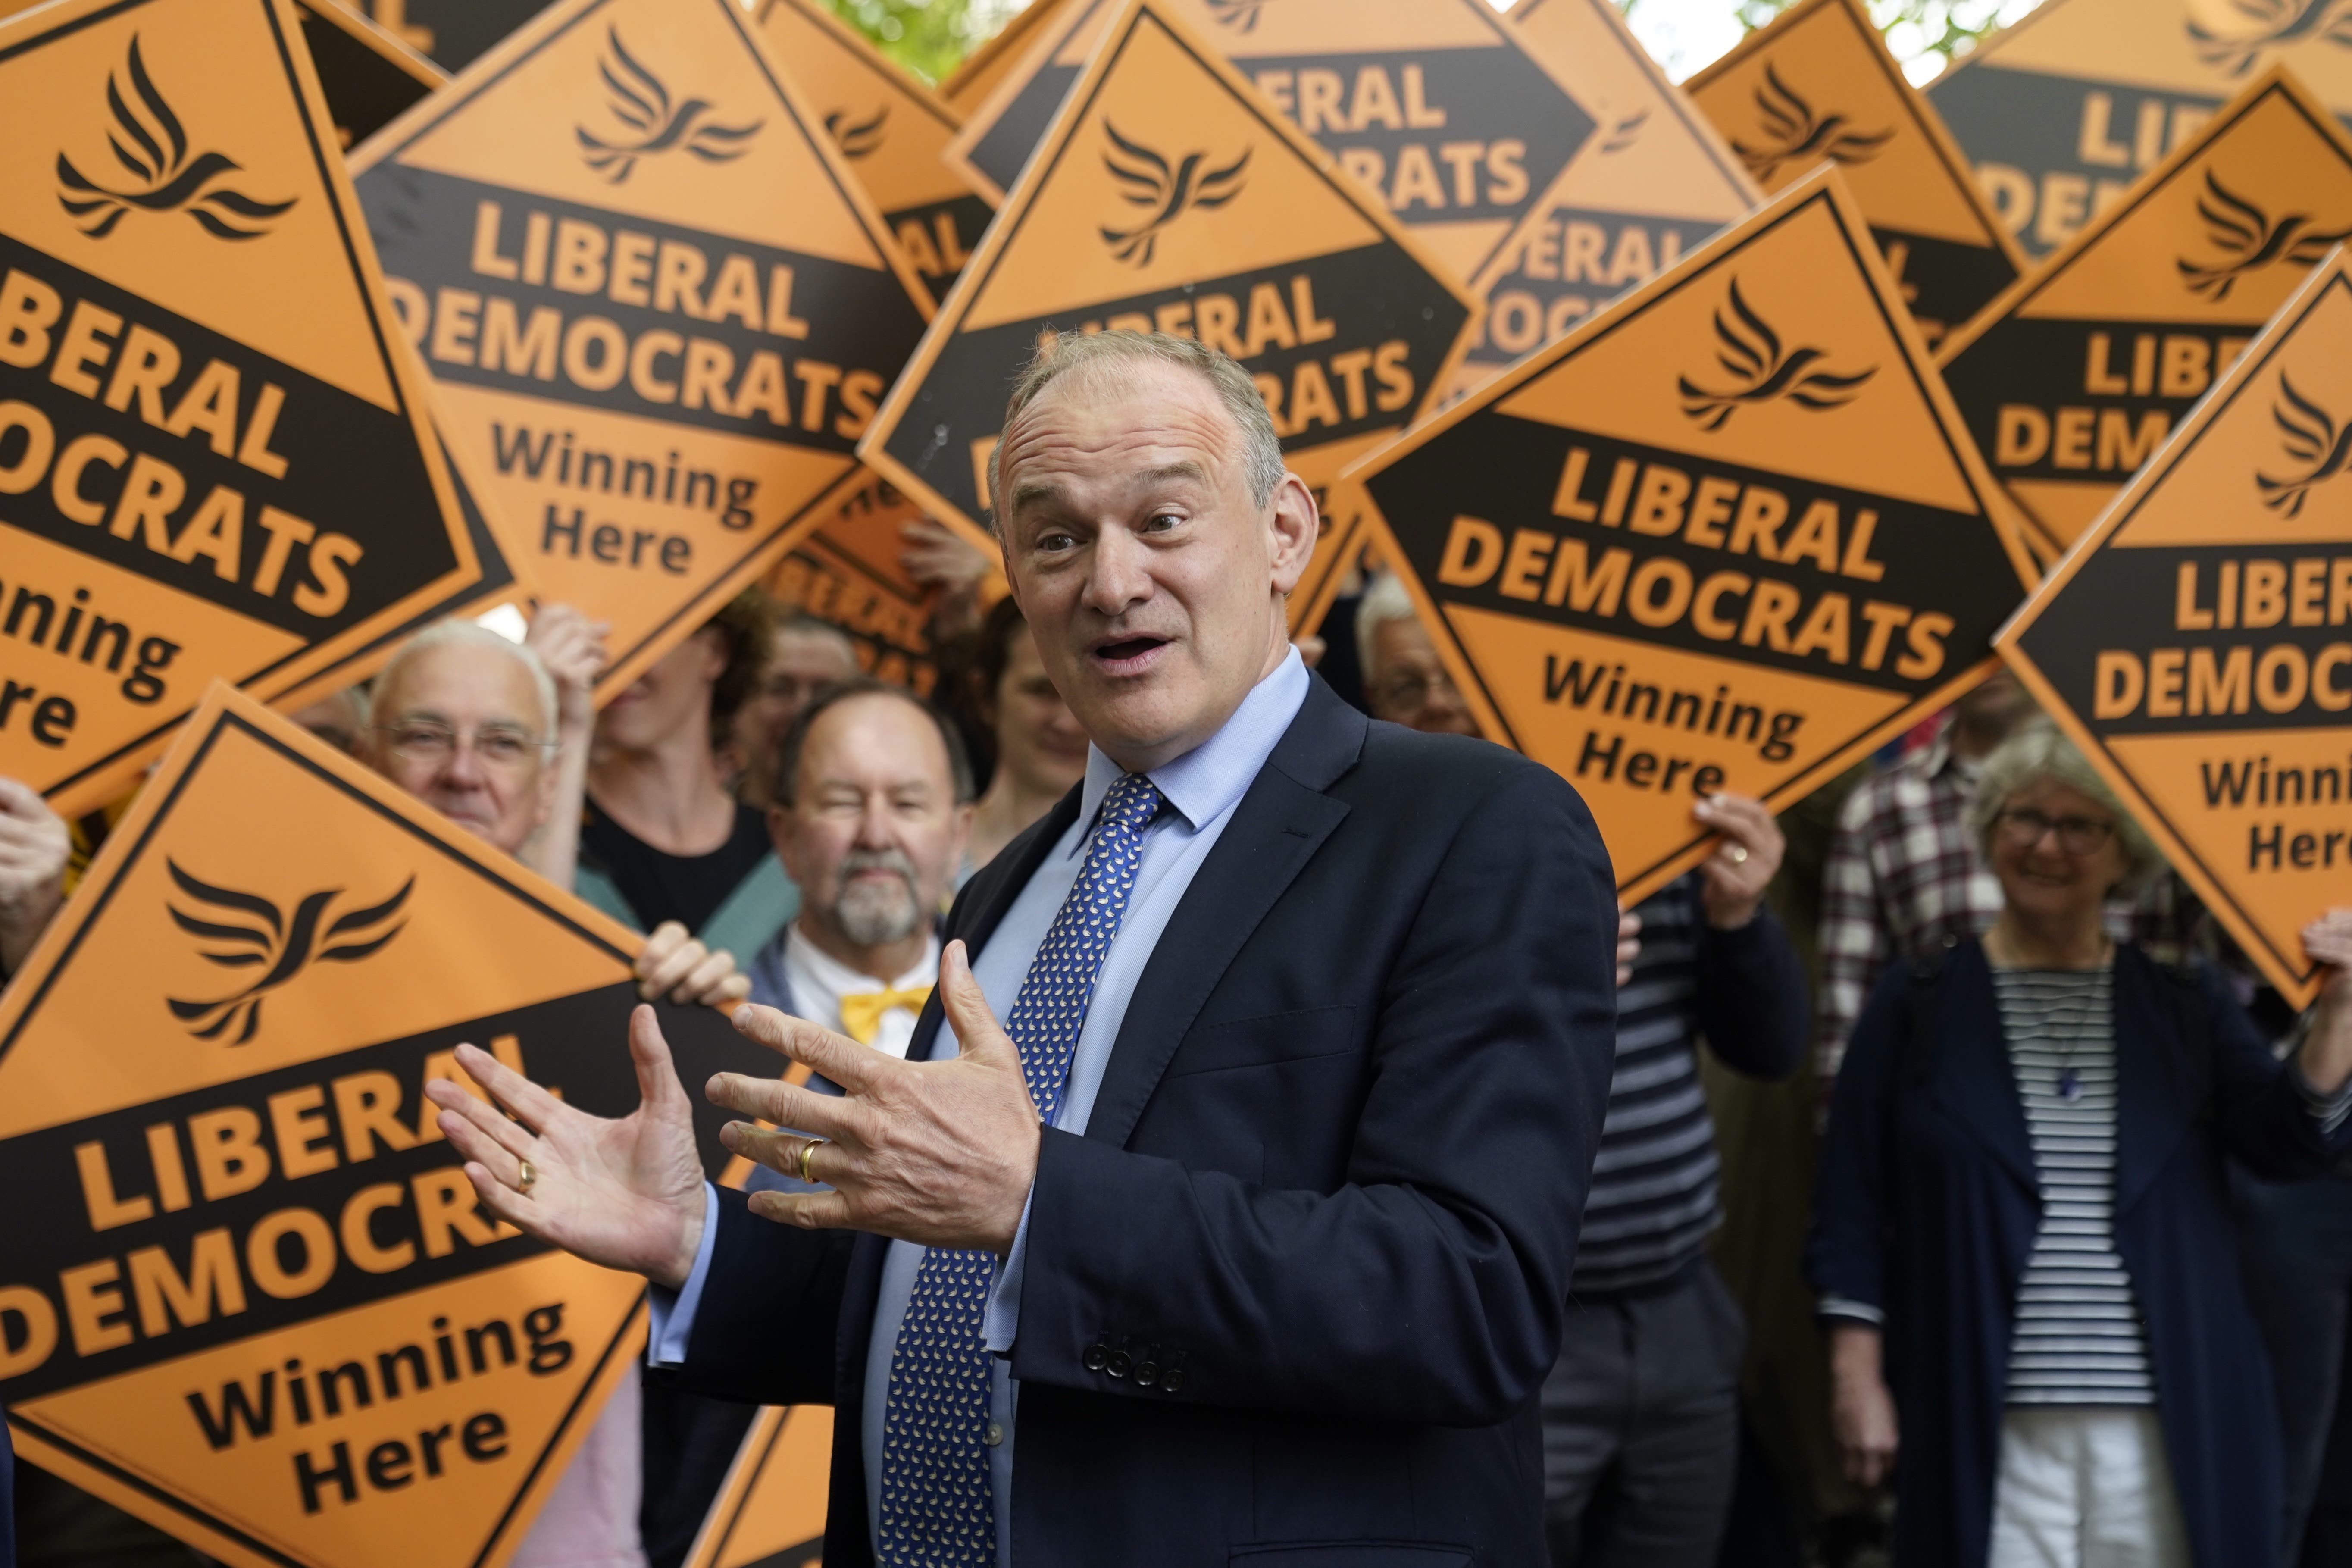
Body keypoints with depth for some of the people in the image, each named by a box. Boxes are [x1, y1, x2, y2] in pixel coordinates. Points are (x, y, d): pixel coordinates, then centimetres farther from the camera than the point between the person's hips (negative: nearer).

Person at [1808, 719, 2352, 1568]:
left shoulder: (2183, 1004, 12)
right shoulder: (1917, 1004, 6)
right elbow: (1852, 1205, 5)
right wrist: (1859, 1380, -1)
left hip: (2170, 1426, 2)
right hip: (1987, 1426, -2)